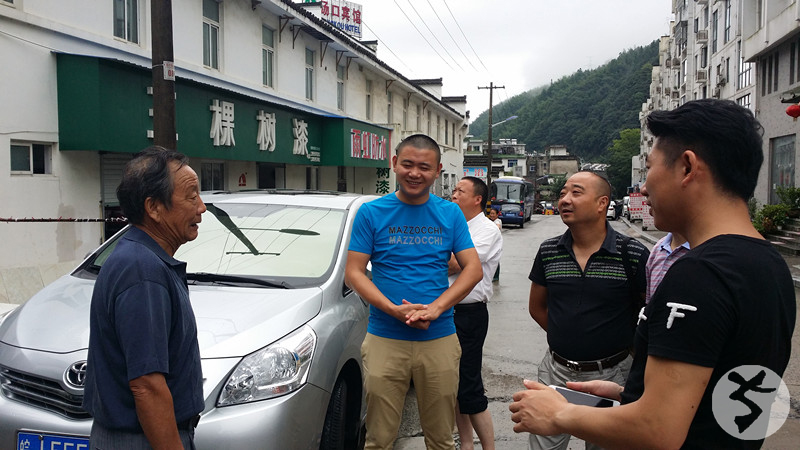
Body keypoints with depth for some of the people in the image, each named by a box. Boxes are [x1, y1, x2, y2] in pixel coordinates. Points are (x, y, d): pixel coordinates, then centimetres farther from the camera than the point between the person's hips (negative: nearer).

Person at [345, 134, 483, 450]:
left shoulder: (450, 214, 5)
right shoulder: (371, 213, 1)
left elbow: (473, 269, 1)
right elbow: (353, 273, -3)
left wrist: (435, 308, -14)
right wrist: (396, 310, -16)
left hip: (439, 340, 1)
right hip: (384, 339, -1)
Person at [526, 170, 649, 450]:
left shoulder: (633, 255, -13)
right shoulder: (548, 252, 0)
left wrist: (629, 344, -1)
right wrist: (566, 336, 6)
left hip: (611, 374, -3)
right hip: (556, 370, 3)